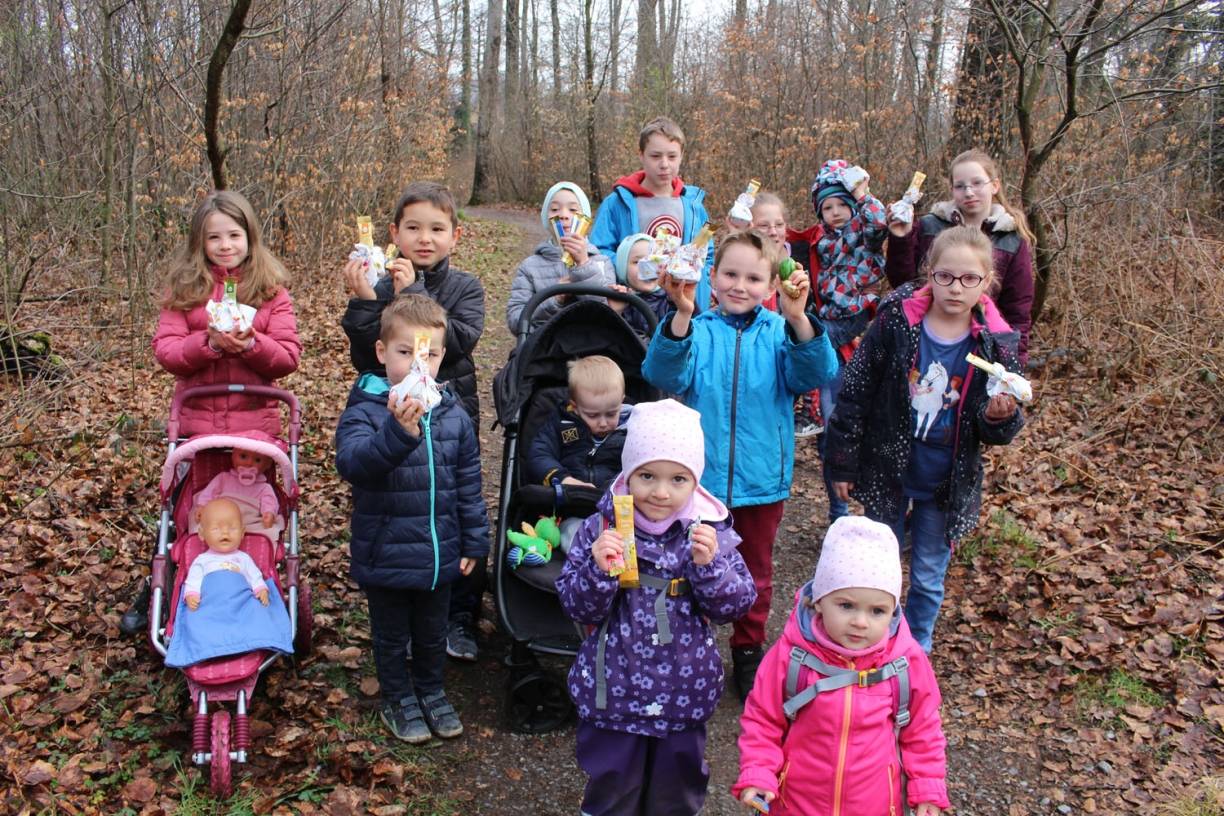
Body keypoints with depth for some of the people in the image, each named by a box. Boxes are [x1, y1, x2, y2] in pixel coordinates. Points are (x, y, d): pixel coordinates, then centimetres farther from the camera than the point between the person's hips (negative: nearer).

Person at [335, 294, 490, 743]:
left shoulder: (454, 415, -2)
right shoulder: (365, 411, -15)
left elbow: (468, 483, 6)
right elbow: (351, 462, -34)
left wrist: (475, 540, 8)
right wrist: (398, 430, -49)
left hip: (439, 553, 3)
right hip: (385, 555, -3)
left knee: (433, 633, 22)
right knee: (392, 635, 17)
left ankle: (430, 690, 46)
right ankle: (397, 698, 40)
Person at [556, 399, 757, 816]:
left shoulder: (710, 531, -9)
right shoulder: (601, 528, -12)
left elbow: (736, 605, -7)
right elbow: (578, 608, -10)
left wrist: (709, 564, -24)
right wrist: (599, 569, -29)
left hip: (685, 694, 1)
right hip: (614, 693, -1)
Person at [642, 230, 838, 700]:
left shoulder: (779, 332, -4)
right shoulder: (698, 330, -8)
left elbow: (814, 374, -21)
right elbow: (665, 375, -25)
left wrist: (798, 318, -38)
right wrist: (682, 315, -41)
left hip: (761, 480, 1)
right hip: (701, 477, -1)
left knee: (756, 573, 19)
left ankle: (748, 652, 40)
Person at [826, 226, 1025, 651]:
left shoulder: (996, 343, -10)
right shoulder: (895, 321, -13)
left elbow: (998, 430, -2)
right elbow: (855, 393, -7)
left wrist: (1000, 417, -26)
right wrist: (843, 463, -5)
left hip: (946, 486, 1)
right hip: (887, 473, 0)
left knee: (928, 579, 16)